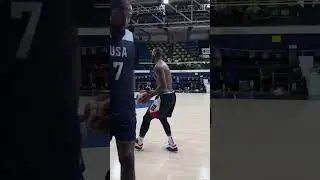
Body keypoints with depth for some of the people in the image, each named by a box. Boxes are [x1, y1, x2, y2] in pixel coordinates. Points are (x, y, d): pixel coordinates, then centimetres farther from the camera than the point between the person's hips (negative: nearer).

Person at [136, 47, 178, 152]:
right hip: (171, 95, 9)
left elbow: (163, 86, -23)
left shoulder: (158, 66, -15)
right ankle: (172, 145, 25)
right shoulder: (164, 64, 16)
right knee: (163, 119, 24)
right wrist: (151, 93, 22)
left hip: (164, 97, -9)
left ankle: (139, 143, 18)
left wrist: (149, 96, -17)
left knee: (147, 118, 5)